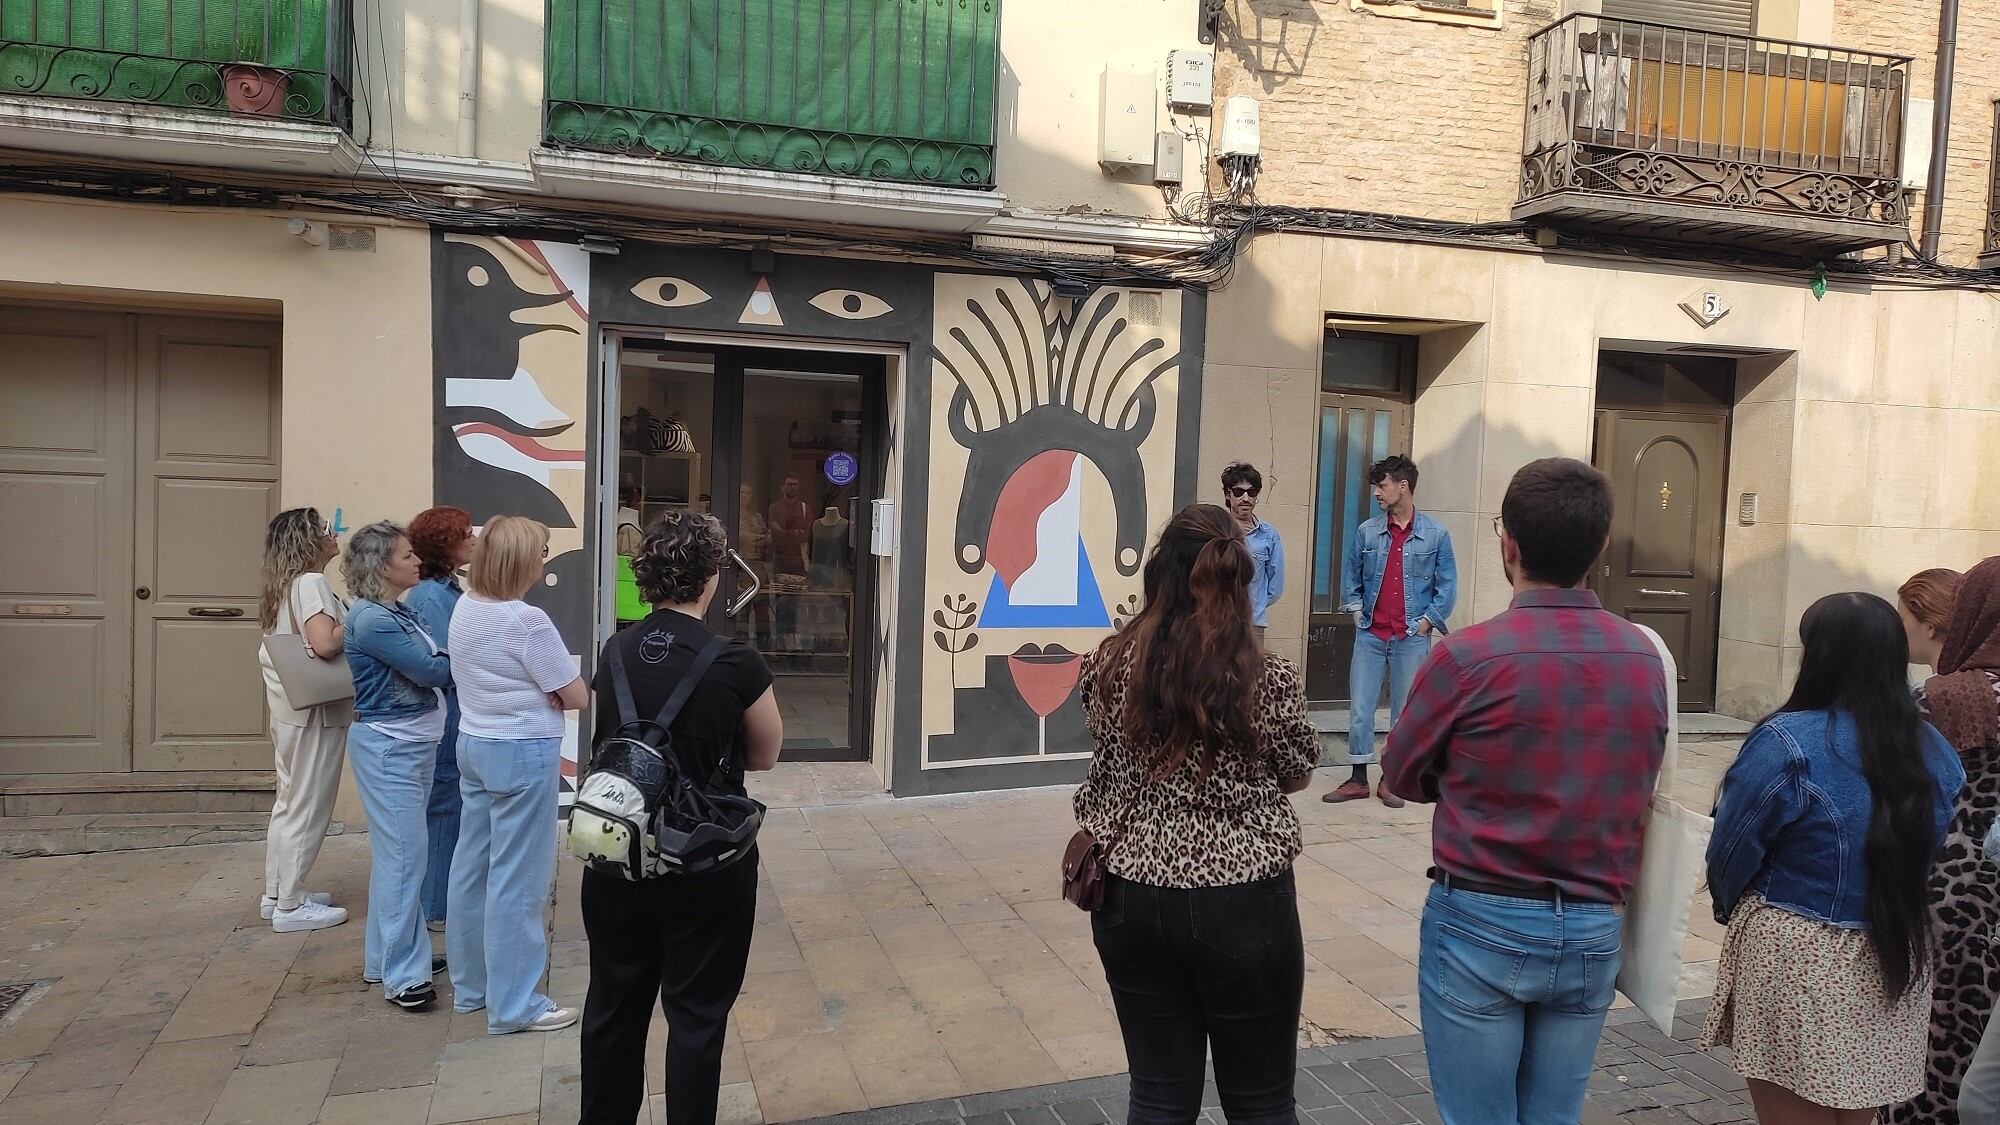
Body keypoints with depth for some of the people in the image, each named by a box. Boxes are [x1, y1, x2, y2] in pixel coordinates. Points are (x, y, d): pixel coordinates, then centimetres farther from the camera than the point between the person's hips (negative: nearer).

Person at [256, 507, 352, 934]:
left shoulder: (286, 584, 12)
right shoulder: (311, 583, -17)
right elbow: (325, 644, -31)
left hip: (291, 708, 10)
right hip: (317, 711, -10)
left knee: (290, 803, 18)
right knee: (308, 808, 0)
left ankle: (277, 893, 28)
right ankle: (291, 906, 8)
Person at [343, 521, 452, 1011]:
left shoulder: (399, 612, 11)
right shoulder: (372, 620, -17)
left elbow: (434, 662, 9)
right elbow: (432, 671, -18)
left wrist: (454, 660, -8)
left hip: (413, 742, 9)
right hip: (389, 745, -9)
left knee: (397, 850, 15)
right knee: (403, 852, -6)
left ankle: (386, 955, 27)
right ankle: (402, 975, 1)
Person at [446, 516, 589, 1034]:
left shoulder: (465, 607, 3)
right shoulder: (527, 622, -22)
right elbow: (578, 697, -15)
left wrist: (529, 696, 1)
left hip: (474, 743, 9)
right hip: (523, 754, -9)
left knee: (473, 868, 17)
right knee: (517, 880, 0)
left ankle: (470, 984, 31)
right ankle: (514, 1005, 9)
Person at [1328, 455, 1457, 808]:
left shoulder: (1436, 535, -1)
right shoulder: (1366, 533, 4)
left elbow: (1447, 587, 2)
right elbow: (1350, 578, 14)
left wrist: (1425, 622, -5)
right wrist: (1357, 612, 4)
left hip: (1412, 639, -2)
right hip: (1370, 635, 2)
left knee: (1404, 713, 6)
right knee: (1360, 709, 2)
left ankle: (1392, 781, 18)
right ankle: (1357, 779, 13)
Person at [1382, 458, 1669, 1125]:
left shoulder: (1468, 655, -17)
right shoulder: (1646, 658, -2)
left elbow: (1402, 777, -3)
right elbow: (1639, 789, 10)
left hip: (1480, 925, -4)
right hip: (1594, 931, 4)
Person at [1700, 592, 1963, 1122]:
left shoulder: (1788, 742, -18)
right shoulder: (1936, 752, 2)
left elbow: (1731, 851, -11)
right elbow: (1927, 858, 10)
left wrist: (1733, 909, 8)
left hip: (1797, 963, -6)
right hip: (1898, 966, 6)